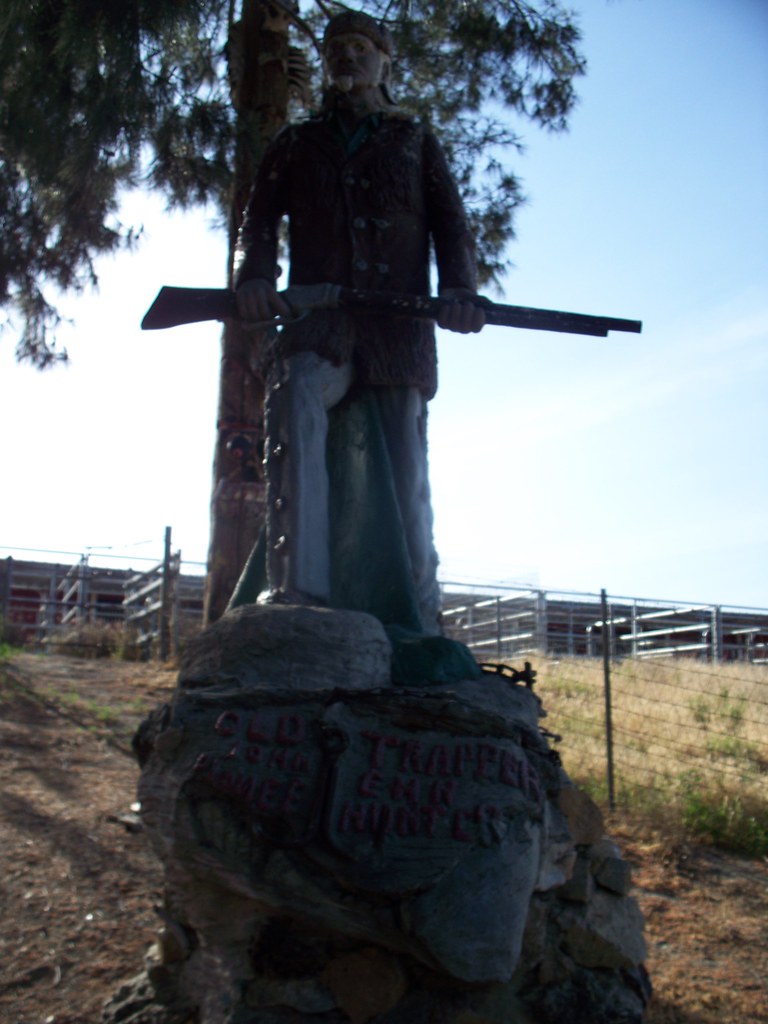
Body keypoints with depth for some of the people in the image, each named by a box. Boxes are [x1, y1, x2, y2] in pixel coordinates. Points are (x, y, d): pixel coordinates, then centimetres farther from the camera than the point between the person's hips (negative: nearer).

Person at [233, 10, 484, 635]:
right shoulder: (296, 146, 26)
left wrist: (458, 290, -10)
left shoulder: (416, 143, 24)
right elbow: (260, 224, 13)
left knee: (406, 482, -6)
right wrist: (254, 276, -11)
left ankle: (419, 636, 1)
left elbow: (453, 227, 12)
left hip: (399, 333, 1)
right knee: (295, 401, -33)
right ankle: (297, 593, -42)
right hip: (318, 329, 0)